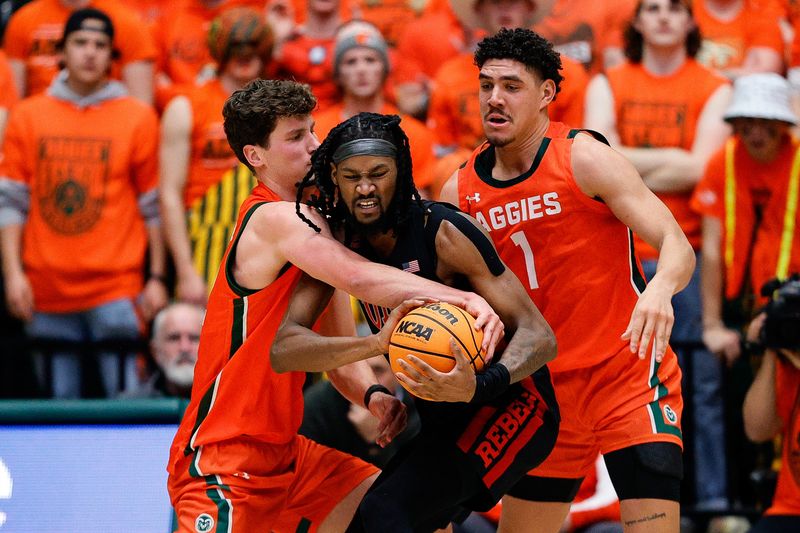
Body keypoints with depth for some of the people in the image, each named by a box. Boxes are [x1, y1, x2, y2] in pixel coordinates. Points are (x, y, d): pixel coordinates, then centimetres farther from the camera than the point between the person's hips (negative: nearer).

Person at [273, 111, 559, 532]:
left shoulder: (442, 232, -20)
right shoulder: (340, 241, -2)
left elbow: (539, 336, -23)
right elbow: (283, 348, -14)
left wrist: (479, 386, -45)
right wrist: (376, 344, -33)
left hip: (509, 408, -8)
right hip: (445, 426, 8)